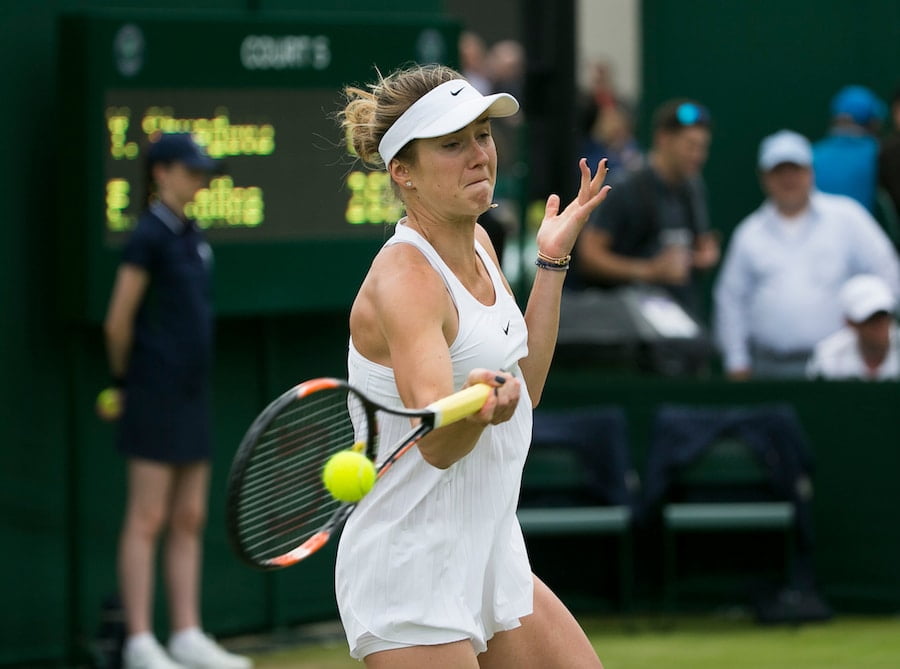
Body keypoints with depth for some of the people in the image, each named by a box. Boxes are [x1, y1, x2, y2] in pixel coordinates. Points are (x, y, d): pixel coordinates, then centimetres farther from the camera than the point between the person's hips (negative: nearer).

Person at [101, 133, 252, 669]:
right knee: (148, 520, -5)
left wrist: (193, 373, 12)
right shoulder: (149, 237, -12)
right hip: (155, 397, -8)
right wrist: (125, 380, 0)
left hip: (192, 397, 8)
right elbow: (118, 323, -11)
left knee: (189, 520, 8)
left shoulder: (193, 238, 12)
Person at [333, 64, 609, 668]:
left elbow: (525, 386, 17)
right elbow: (436, 440, -33)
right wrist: (479, 405, -55)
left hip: (491, 562, 9)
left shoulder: (478, 246, 7)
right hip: (411, 581, -9)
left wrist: (552, 261, 15)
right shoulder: (404, 279, -20)